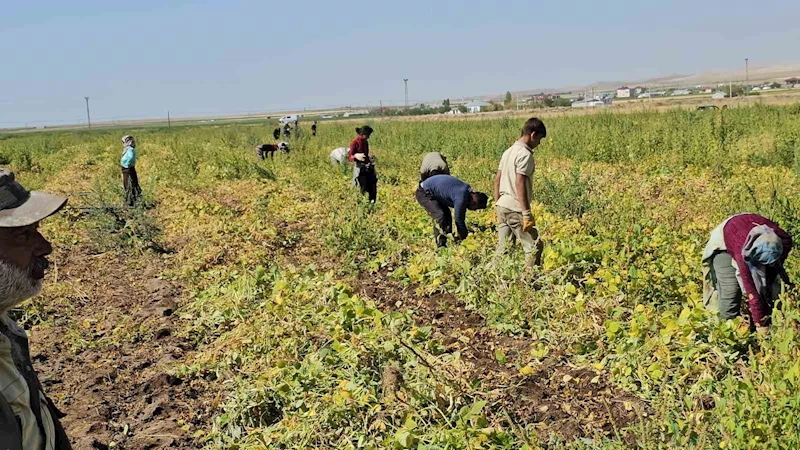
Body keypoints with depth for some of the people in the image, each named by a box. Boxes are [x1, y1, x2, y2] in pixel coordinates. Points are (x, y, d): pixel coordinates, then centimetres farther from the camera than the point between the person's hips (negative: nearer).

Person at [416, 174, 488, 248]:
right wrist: (464, 237, -9)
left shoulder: (467, 191, 1)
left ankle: (448, 241, 14)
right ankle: (441, 245, -17)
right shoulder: (461, 198, -28)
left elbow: (461, 217, 10)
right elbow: (458, 220, -19)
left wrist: (460, 235, 13)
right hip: (424, 193, -10)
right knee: (439, 215, -22)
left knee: (447, 215, 11)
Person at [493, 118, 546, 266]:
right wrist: (526, 213, -19)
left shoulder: (508, 151, 14)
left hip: (502, 207, 9)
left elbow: (497, 180, 16)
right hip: (516, 209, -9)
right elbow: (519, 183, -19)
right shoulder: (525, 154, -12)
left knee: (503, 247, 11)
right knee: (534, 247, -1)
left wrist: (497, 204, 22)